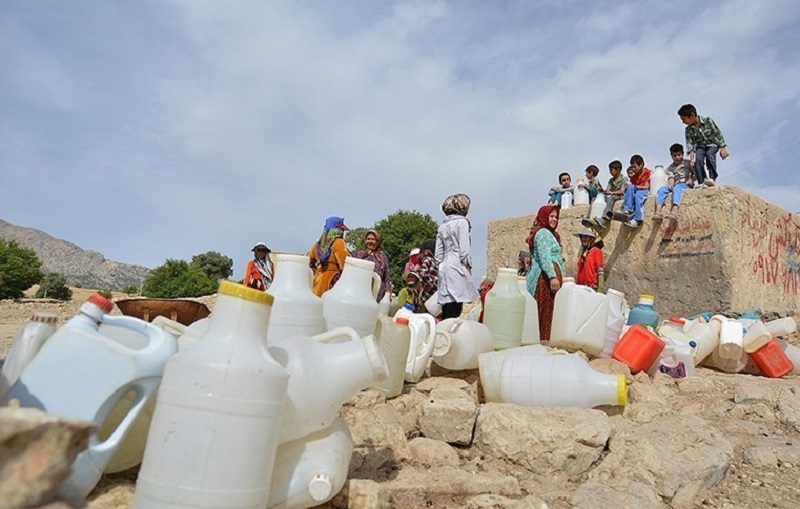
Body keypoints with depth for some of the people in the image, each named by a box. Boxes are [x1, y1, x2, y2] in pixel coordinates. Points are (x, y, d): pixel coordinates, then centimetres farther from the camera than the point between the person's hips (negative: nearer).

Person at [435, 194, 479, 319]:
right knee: (454, 312, -10)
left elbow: (438, 254, 15)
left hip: (444, 268, 7)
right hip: (457, 266, -7)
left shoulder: (443, 226, 18)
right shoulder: (462, 221, -2)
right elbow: (464, 250, -9)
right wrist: (469, 268, -1)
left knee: (446, 311, 6)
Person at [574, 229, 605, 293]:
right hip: (581, 287, 6)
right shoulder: (583, 253, 17)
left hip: (592, 287, -6)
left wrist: (601, 287, -15)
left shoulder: (596, 251, -1)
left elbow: (600, 271, -8)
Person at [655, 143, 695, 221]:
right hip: (675, 185, 4)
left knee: (677, 188, -39)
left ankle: (675, 210, -63)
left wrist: (691, 180, -10)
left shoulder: (687, 163, 15)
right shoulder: (670, 168, 21)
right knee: (661, 190, -26)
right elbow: (671, 178, 4)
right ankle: (658, 210, -44)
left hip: (685, 185, -4)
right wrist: (670, 184, -18)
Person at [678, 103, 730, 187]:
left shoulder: (707, 120, -17)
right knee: (698, 159, -25)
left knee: (709, 154, -33)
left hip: (712, 144, -2)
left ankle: (712, 178, -33)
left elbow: (718, 133, -12)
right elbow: (690, 143, -15)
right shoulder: (689, 129, -10)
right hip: (700, 146, 2)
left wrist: (723, 148, -14)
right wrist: (691, 158, -27)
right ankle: (702, 182, -26)